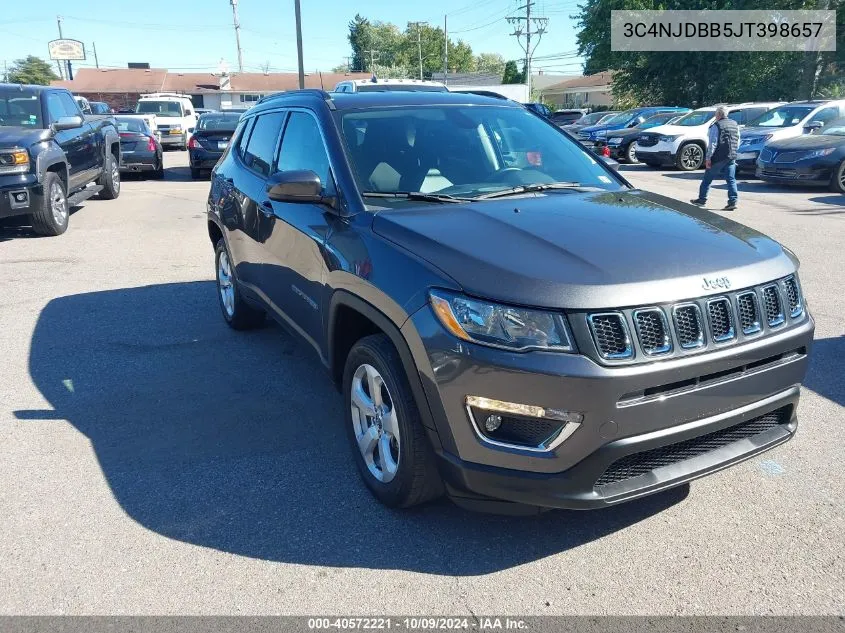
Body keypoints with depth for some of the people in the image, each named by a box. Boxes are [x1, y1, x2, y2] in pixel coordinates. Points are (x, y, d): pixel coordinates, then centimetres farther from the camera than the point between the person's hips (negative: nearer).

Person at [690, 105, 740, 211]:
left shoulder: (716, 126, -10)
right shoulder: (735, 125, 12)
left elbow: (713, 143, -15)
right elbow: (738, 142, 16)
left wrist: (708, 158, -14)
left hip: (718, 157, -6)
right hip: (732, 157, 6)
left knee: (707, 178, 8)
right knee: (731, 179, 5)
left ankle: (702, 199, 16)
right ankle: (733, 201, -1)